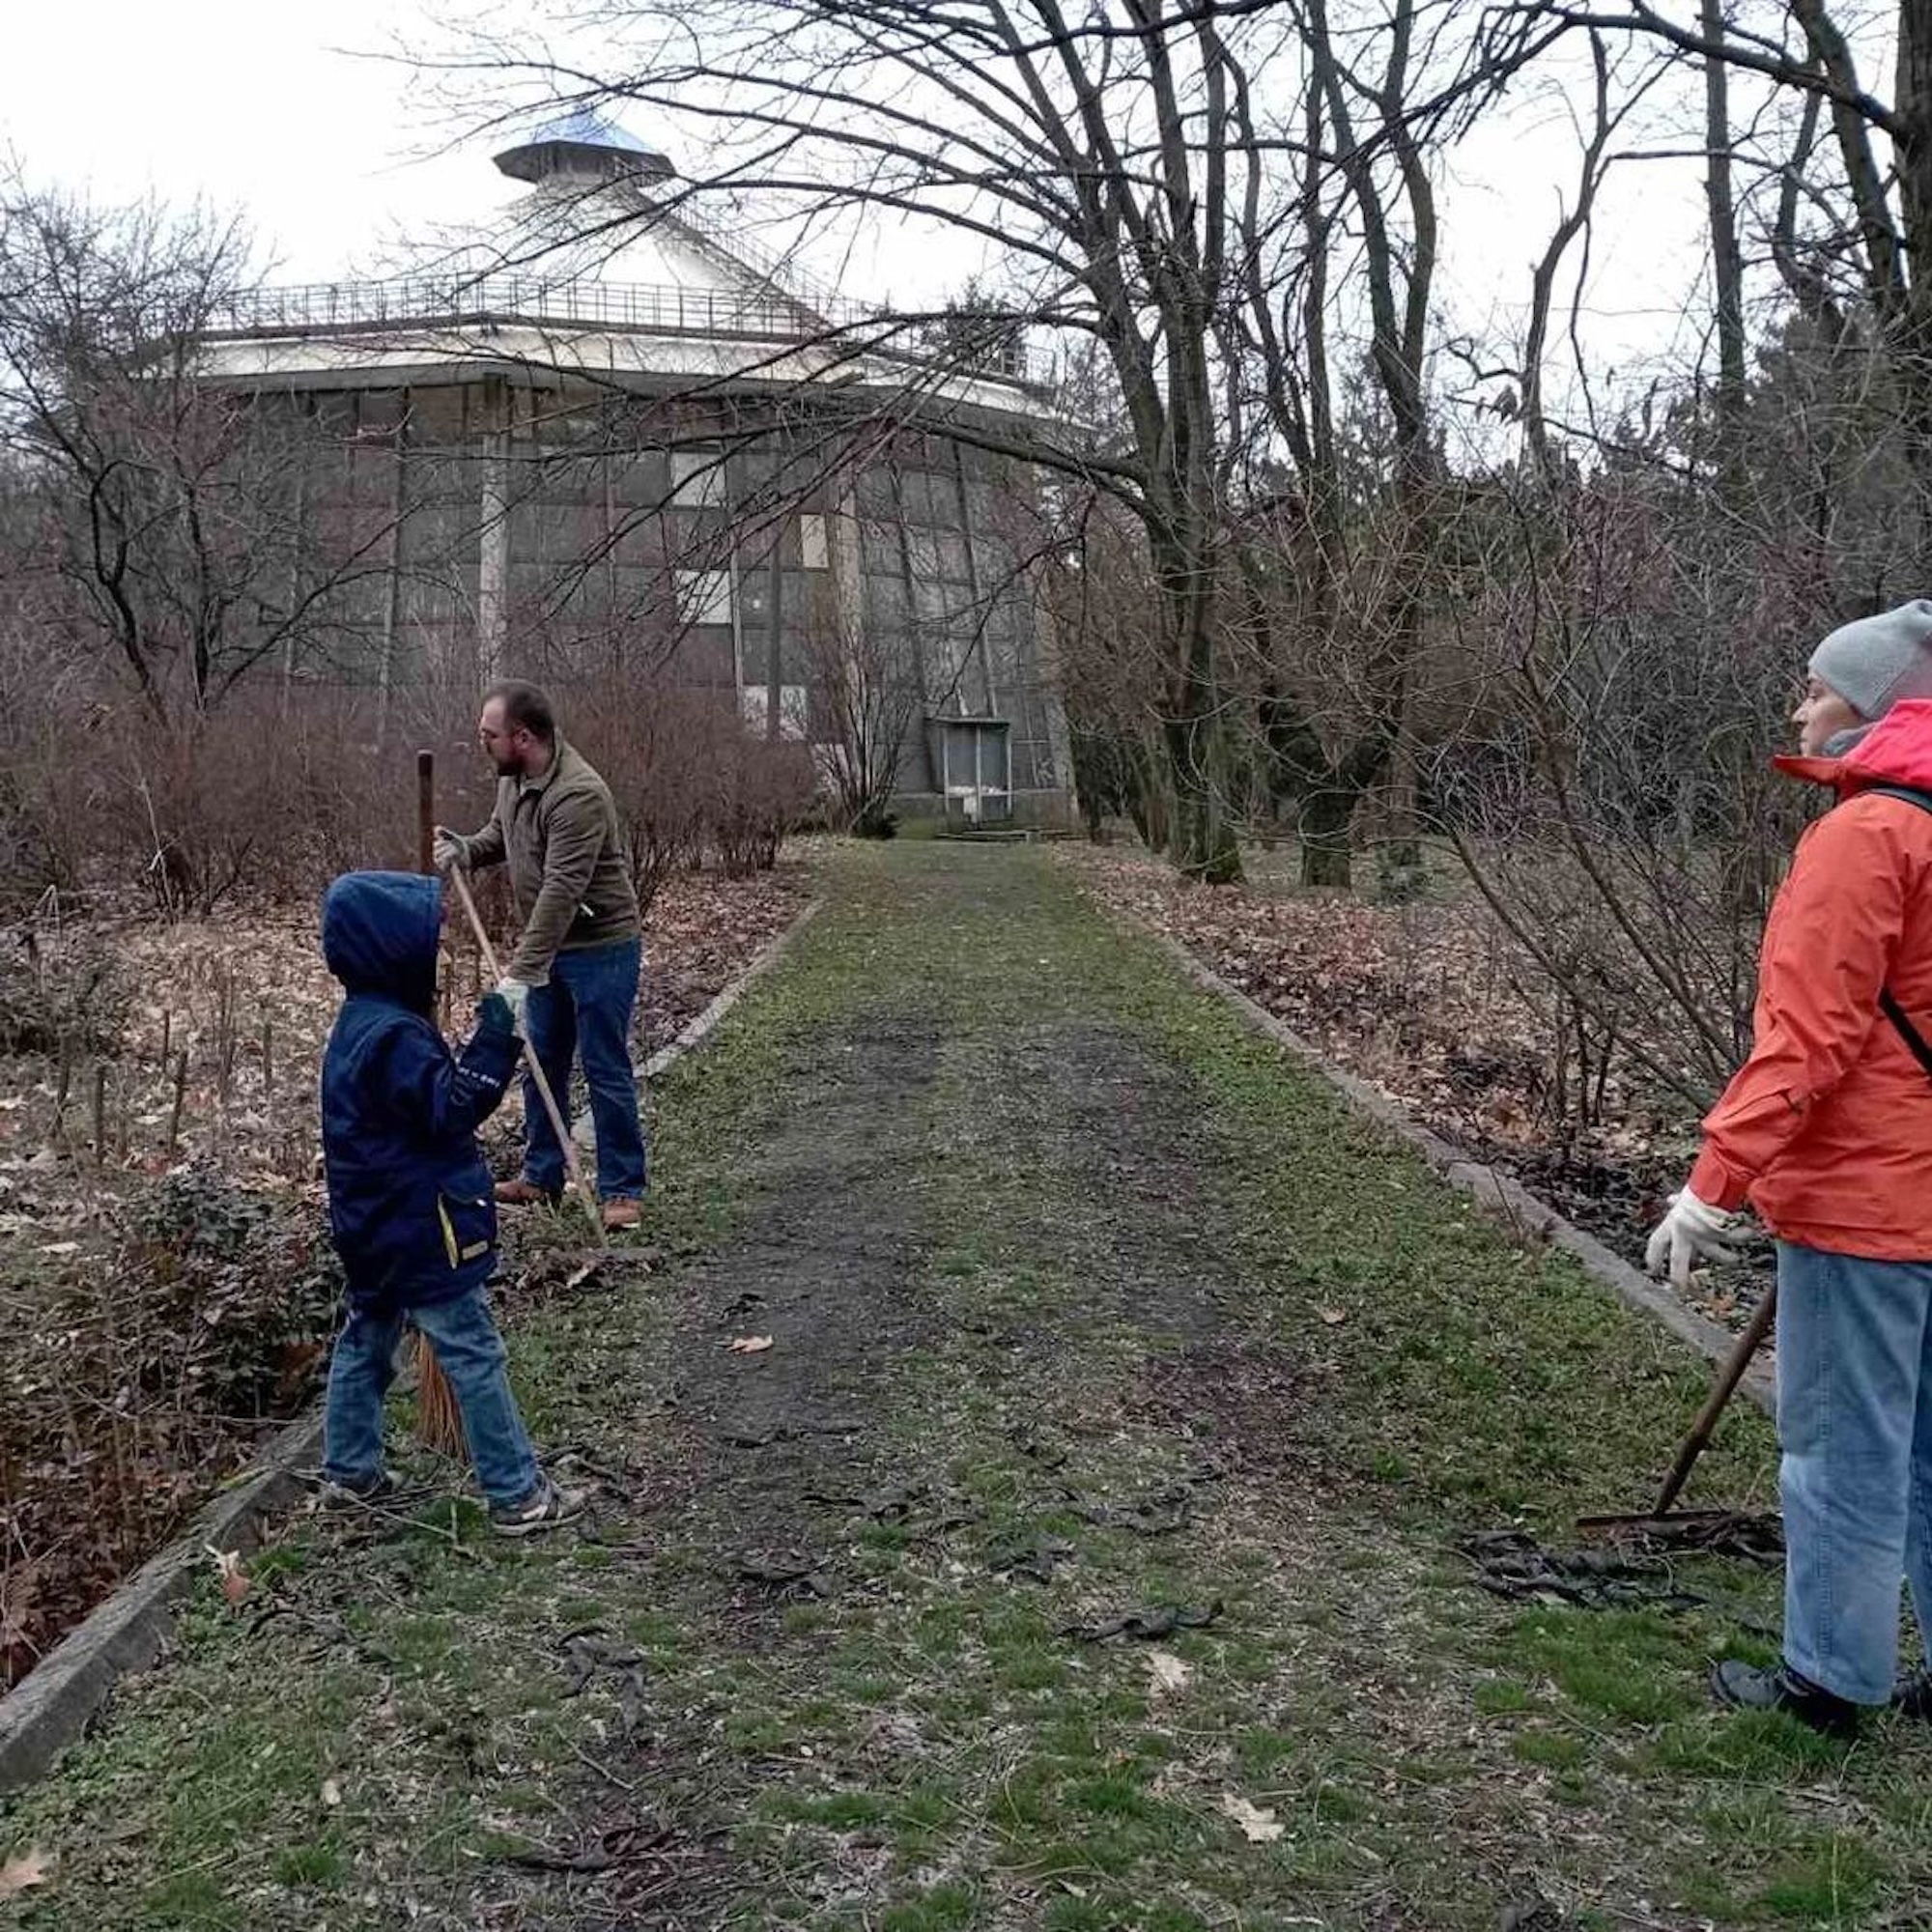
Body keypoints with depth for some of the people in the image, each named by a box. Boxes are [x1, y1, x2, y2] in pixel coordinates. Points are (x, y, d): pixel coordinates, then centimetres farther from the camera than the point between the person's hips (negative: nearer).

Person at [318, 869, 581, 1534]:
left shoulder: (360, 1023, 9)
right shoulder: (394, 1035, -24)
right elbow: (449, 1109, -29)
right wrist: (494, 1040, -31)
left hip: (376, 1226, 10)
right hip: (422, 1232, -10)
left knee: (366, 1341, 21)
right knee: (474, 1356, -3)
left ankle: (350, 1472, 34)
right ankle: (518, 1494, 4)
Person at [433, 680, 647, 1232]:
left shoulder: (578, 795, -28)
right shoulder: (512, 777, 1)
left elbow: (561, 892, -32)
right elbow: (501, 833, 19)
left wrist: (521, 972, -34)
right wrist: (464, 850, -4)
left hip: (600, 947, -9)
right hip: (548, 949, 9)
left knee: (606, 1071, -2)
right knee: (541, 1063, 15)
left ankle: (623, 1190, 7)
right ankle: (542, 1175, 28)